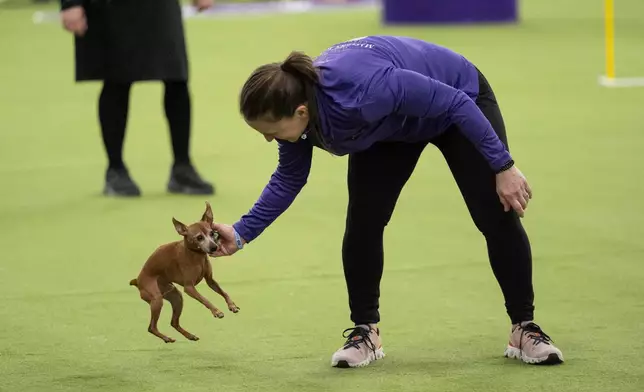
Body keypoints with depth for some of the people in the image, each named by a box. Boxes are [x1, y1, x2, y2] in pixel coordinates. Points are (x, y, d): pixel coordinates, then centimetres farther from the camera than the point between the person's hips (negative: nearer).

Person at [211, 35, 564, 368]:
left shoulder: (360, 91, -46)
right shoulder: (292, 102, -24)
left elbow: (454, 102, -34)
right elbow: (289, 178, -3)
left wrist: (503, 166, -29)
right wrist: (242, 234, -11)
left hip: (460, 99, -5)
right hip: (392, 127, 5)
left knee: (498, 218, -8)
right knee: (362, 222, -9)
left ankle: (524, 329, 7)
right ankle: (364, 332, 6)